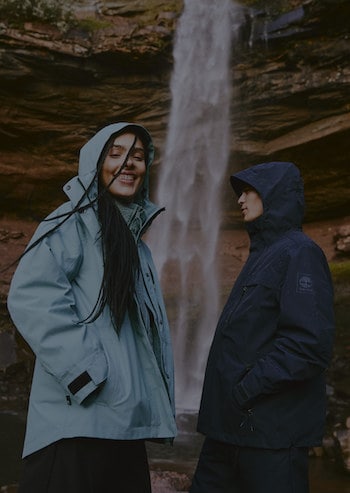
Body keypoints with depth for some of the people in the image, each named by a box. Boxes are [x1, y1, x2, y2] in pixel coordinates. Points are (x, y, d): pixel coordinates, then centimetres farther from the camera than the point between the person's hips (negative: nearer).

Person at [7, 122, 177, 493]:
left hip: (124, 421, 8)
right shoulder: (74, 222, -4)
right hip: (78, 421, -8)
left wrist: (157, 404, 20)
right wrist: (84, 372, -22)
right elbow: (31, 297, -19)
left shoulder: (134, 240, 22)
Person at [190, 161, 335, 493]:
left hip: (271, 431, -9)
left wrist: (247, 389, -18)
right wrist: (228, 395, 14)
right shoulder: (263, 254, 18)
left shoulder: (299, 254, -11)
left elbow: (310, 345, -22)